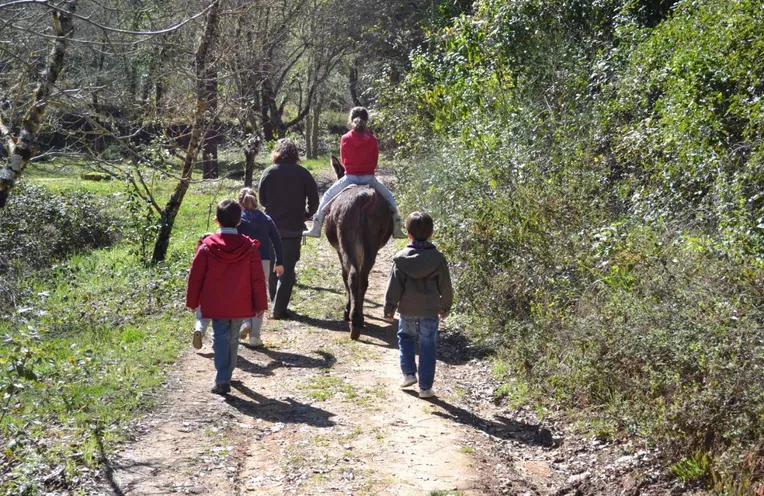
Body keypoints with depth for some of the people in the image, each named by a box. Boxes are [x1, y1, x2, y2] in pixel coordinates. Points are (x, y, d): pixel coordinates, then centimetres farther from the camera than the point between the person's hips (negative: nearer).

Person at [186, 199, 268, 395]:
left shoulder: (207, 246, -7)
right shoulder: (249, 246, -4)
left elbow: (195, 276, -3)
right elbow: (258, 279, -2)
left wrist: (192, 302, 9)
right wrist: (260, 304, 5)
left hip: (216, 306, -2)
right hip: (240, 306, 2)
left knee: (221, 340, 2)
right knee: (233, 340, 17)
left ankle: (222, 381, -9)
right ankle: (227, 375, 31)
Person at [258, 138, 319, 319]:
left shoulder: (268, 173, -2)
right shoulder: (302, 173, -6)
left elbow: (262, 199, 3)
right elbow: (314, 199, -6)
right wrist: (307, 214, 11)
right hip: (293, 227, -2)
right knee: (287, 270, 2)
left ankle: (276, 305, 28)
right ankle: (279, 309, -6)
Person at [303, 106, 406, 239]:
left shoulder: (345, 138, -3)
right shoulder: (372, 139, -3)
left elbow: (343, 161, 6)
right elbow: (375, 161, 5)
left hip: (350, 177, 0)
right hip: (368, 177, 0)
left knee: (327, 195, 19)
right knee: (388, 196, 22)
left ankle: (316, 227, 13)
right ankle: (396, 228, 15)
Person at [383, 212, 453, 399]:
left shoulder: (401, 258, -8)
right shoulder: (438, 258, -6)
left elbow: (394, 287, -6)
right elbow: (445, 286, 1)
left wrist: (389, 309, 3)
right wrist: (445, 307, 15)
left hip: (407, 309, 0)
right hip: (430, 310, 0)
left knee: (405, 337, 25)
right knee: (427, 347, 7)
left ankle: (408, 373, 16)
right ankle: (425, 387, 10)